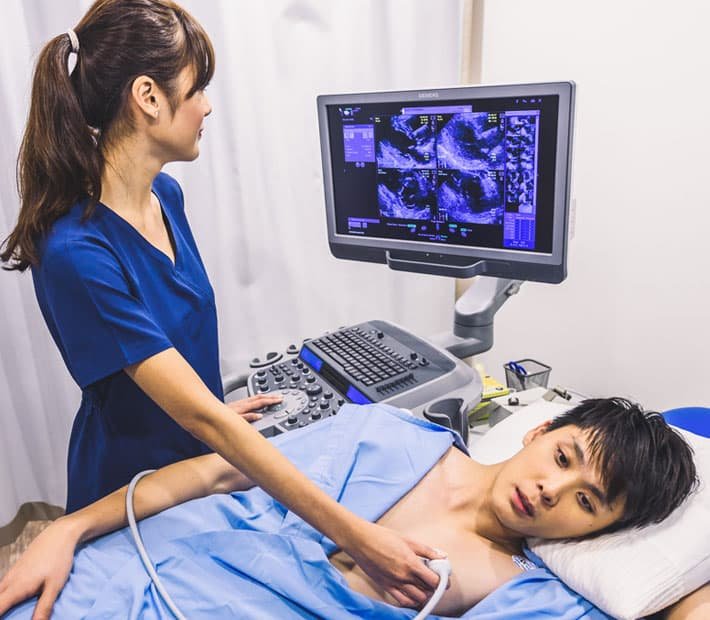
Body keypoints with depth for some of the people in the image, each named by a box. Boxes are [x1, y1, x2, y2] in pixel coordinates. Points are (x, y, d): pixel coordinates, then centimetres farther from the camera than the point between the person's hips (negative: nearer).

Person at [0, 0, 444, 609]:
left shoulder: (166, 194, -7)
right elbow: (201, 417, -36)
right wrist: (354, 534, -37)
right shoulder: (77, 255, -33)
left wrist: (210, 408, 13)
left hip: (200, 462, 6)